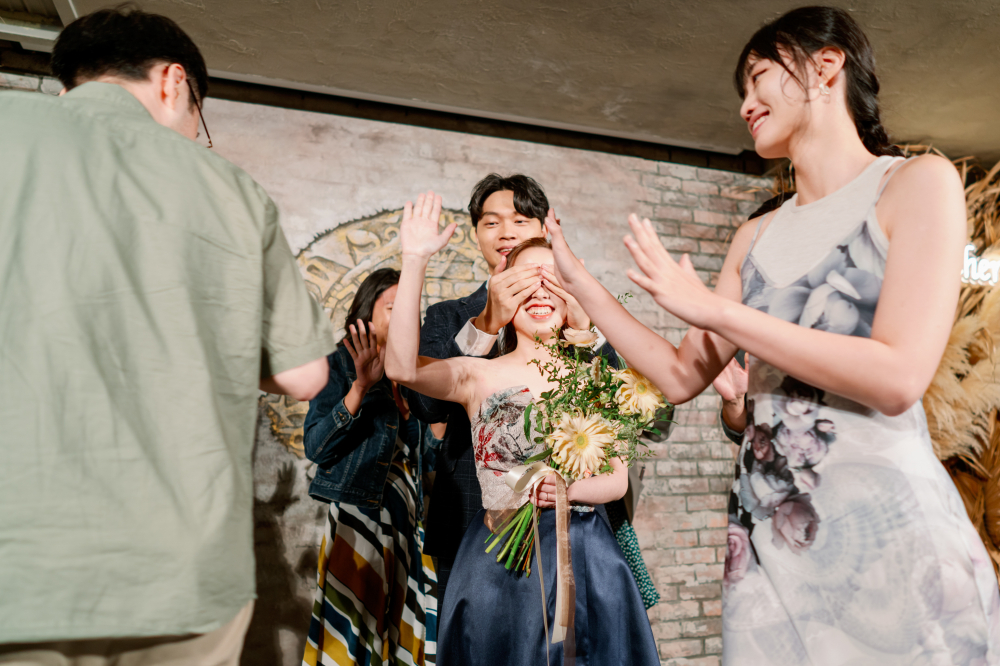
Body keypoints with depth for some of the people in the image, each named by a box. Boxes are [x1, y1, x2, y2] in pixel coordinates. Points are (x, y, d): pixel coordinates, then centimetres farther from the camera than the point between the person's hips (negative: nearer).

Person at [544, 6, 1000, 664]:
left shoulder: (917, 183, -4)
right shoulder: (756, 238, 10)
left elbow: (898, 377, -17)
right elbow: (681, 376, 9)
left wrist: (713, 308, -14)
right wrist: (576, 277, 9)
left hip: (890, 524, -4)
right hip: (765, 531, 5)